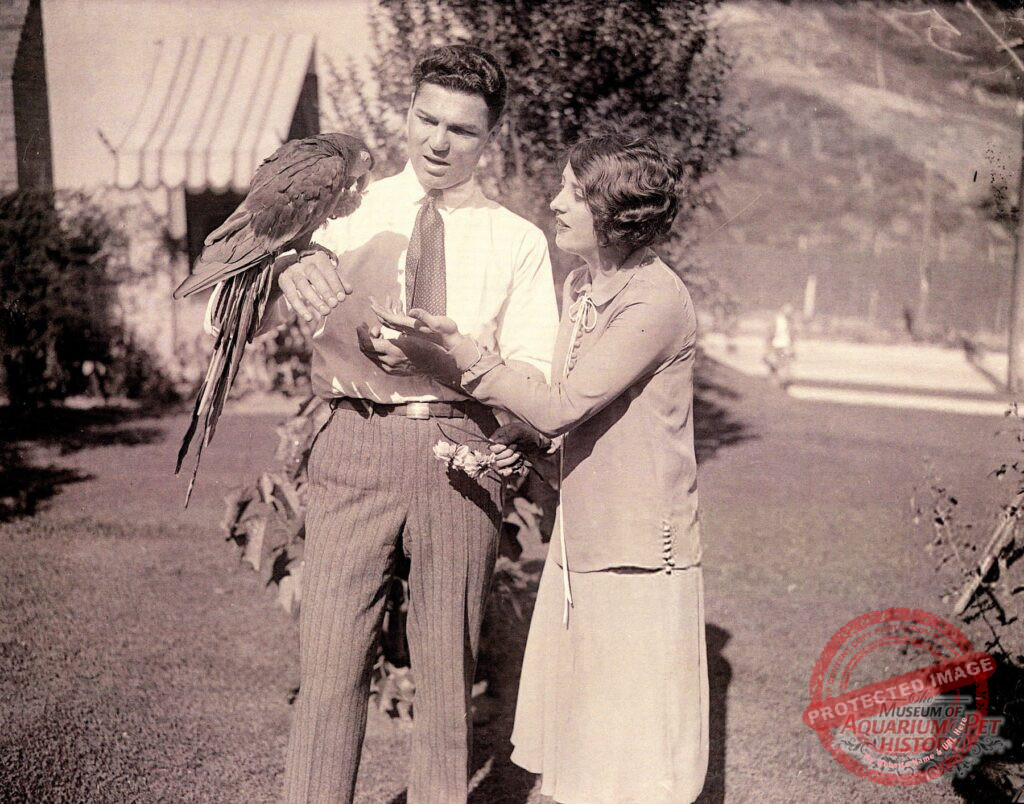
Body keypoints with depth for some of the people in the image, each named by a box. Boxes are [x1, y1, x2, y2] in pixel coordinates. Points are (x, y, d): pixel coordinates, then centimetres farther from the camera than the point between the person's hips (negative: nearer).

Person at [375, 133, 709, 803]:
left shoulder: (658, 301, -19)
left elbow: (559, 408, -24)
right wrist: (514, 449, 1)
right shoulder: (581, 286, 8)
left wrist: (455, 344, -22)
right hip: (581, 540, 8)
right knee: (580, 731, 17)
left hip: (639, 551, -8)